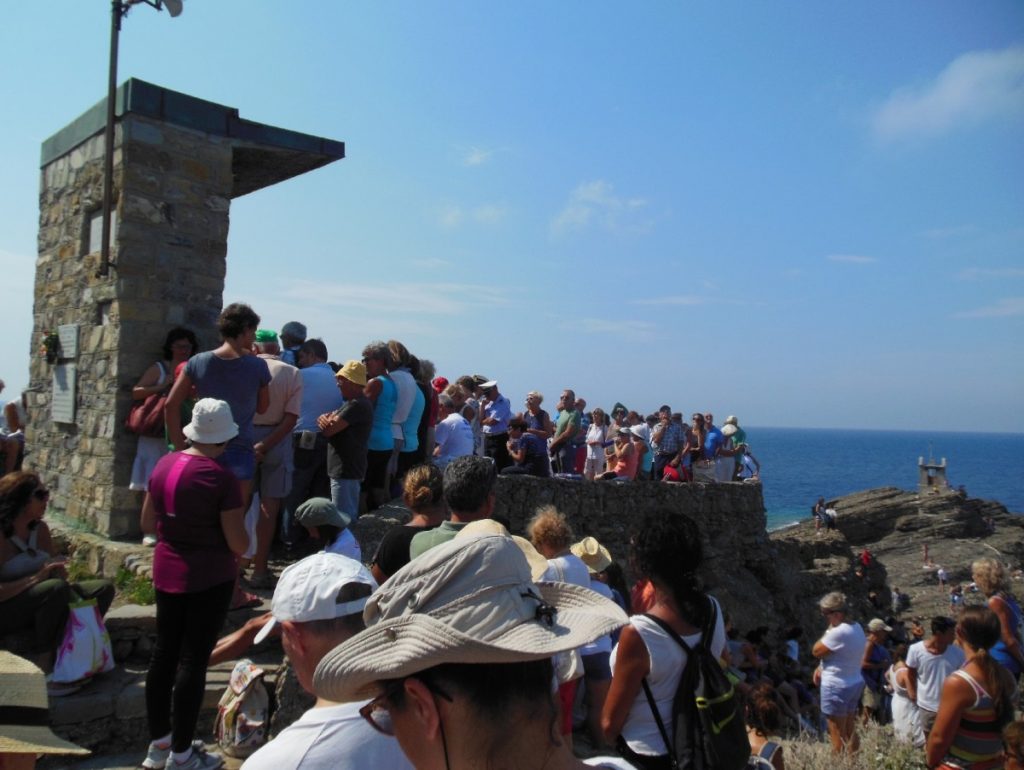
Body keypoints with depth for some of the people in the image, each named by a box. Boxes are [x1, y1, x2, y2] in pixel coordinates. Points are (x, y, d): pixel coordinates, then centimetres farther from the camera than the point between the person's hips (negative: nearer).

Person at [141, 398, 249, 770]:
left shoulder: (165, 464, 0)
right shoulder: (223, 478, -20)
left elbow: (147, 522, 10)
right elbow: (239, 544, -16)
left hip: (167, 572, 7)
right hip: (210, 579, -6)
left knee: (164, 652, 17)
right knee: (193, 659, 3)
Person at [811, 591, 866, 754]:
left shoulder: (839, 632, -27)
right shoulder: (857, 628, 4)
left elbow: (816, 651, -16)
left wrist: (828, 630, -12)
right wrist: (822, 667, 7)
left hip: (837, 687, -9)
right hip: (855, 684, 9)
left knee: (837, 735, 3)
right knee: (850, 732, 19)